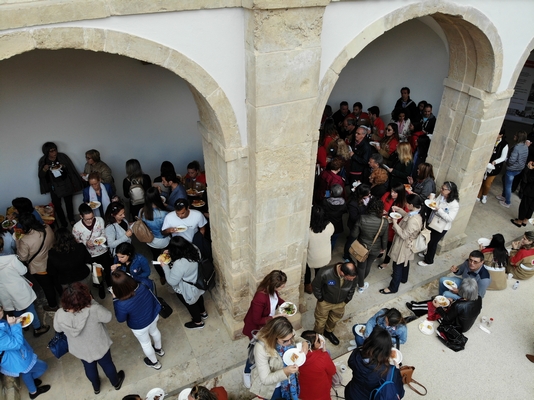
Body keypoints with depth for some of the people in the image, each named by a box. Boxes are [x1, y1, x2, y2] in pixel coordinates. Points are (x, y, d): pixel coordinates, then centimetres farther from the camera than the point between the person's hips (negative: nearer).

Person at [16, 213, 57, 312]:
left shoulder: (25, 241, -35)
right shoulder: (47, 228, -20)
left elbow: (22, 258, -18)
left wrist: (18, 241, -11)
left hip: (39, 269, -5)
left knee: (47, 287, 19)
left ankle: (53, 305, 42)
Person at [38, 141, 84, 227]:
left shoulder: (62, 157, -9)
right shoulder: (43, 161, -7)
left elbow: (71, 169, -1)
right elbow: (41, 176, -6)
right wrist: (44, 170, -22)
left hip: (66, 185, 0)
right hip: (54, 187, 0)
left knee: (69, 203, 13)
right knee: (57, 206, 1)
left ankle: (71, 220, 32)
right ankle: (63, 224, 16)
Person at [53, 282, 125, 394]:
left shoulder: (60, 315, -30)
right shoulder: (93, 310, -40)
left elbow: (58, 329, -6)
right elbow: (108, 316, -18)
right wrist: (92, 301, -16)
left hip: (80, 350, 2)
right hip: (99, 347, -2)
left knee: (89, 367, 32)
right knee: (107, 364, 28)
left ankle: (96, 387, 59)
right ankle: (116, 383, 54)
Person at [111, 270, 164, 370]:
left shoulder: (121, 304, -39)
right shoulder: (142, 286, -30)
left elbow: (121, 319, -16)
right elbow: (153, 298, -10)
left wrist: (115, 299, -15)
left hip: (140, 326, -4)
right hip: (153, 316, 4)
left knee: (145, 343, 27)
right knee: (154, 331, 35)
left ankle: (154, 362, 53)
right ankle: (159, 349, 64)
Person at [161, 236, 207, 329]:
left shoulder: (179, 264, -42)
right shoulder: (194, 249, -21)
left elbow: (172, 281, -26)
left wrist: (165, 266, -17)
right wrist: (171, 253, -4)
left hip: (188, 290, -7)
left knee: (190, 304, 24)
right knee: (198, 298, 35)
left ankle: (198, 322, 50)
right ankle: (203, 313, 62)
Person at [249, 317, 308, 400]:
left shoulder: (289, 334, -24)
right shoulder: (261, 348, -37)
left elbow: (297, 339, 1)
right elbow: (265, 379, -29)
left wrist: (304, 343, -22)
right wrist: (285, 371, -44)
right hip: (271, 387, -4)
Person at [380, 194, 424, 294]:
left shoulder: (413, 221, -38)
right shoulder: (416, 213, -9)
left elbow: (403, 235, -31)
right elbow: (407, 216, 14)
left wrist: (395, 223, -24)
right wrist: (399, 210, 0)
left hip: (403, 246, -9)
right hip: (406, 245, 9)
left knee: (397, 266, 8)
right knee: (405, 263, 31)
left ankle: (393, 287, 25)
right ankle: (403, 278, 54)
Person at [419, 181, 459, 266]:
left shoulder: (454, 204, -26)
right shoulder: (441, 196, -5)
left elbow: (450, 218, -28)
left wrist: (438, 209, -35)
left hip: (441, 227, -7)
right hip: (431, 222, 7)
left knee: (432, 243, 10)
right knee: (428, 239, 25)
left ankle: (428, 261, 31)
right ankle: (427, 252, 52)